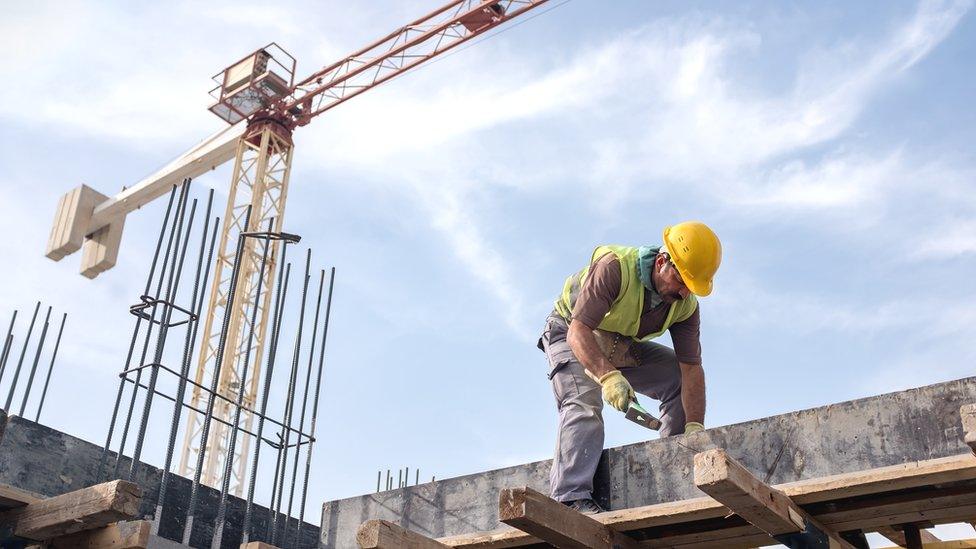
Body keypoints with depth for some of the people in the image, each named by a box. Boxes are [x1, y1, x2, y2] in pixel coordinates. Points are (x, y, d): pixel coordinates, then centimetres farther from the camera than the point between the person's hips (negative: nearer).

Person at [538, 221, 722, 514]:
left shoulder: (686, 305, -16)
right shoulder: (614, 267, -35)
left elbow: (692, 368, -18)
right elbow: (578, 331, -40)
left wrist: (694, 428, -29)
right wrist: (609, 377, -55)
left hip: (622, 347, 6)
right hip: (571, 336, -6)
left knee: (682, 381, -6)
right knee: (584, 404, -29)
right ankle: (570, 498, -35)